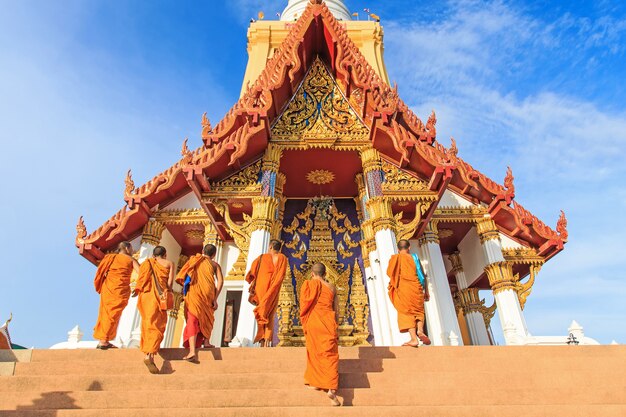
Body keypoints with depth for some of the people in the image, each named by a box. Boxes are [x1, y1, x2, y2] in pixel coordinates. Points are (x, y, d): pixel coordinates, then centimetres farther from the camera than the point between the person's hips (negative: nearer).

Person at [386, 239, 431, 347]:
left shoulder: (394, 259, 5)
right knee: (419, 310, 16)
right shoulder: (414, 258, 7)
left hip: (402, 289, -1)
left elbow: (389, 273, 3)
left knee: (407, 313, 2)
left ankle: (414, 339, -10)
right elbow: (423, 275, 5)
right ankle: (420, 330, -8)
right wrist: (426, 291, 10)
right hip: (415, 288, 1)